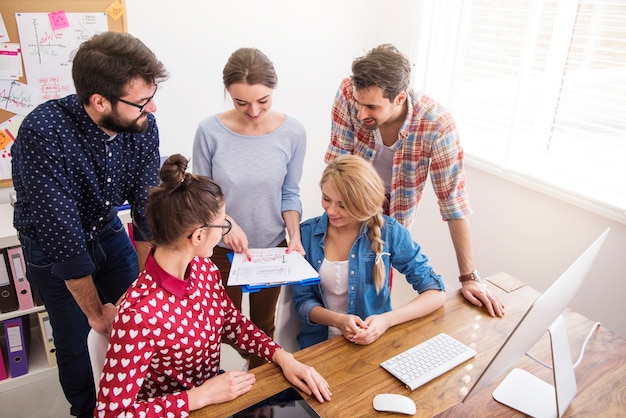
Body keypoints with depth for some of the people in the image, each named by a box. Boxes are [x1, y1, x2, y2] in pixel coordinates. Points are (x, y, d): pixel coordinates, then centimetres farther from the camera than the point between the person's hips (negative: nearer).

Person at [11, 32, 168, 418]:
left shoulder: (143, 126, -21)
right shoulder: (43, 133, -35)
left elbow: (147, 210, -16)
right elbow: (62, 237, -31)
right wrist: (95, 312, -22)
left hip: (108, 231, 4)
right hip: (51, 248, -4)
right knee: (74, 341, 11)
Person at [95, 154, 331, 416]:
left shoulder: (203, 267, -9)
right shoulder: (139, 313, -31)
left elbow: (233, 321, 4)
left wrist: (283, 357, -9)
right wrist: (202, 396, -24)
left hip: (215, 393, 6)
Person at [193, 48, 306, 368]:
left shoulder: (292, 132, -14)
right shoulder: (210, 131, -18)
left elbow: (290, 193, -4)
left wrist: (294, 235, -17)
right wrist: (227, 223, -26)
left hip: (272, 246, 1)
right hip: (223, 249, -1)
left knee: (263, 324, 22)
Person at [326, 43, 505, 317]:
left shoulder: (437, 125, -31)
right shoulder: (349, 92, -27)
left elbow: (453, 201, -25)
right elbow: (338, 161, -17)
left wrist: (469, 277, -21)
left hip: (392, 218, -1)